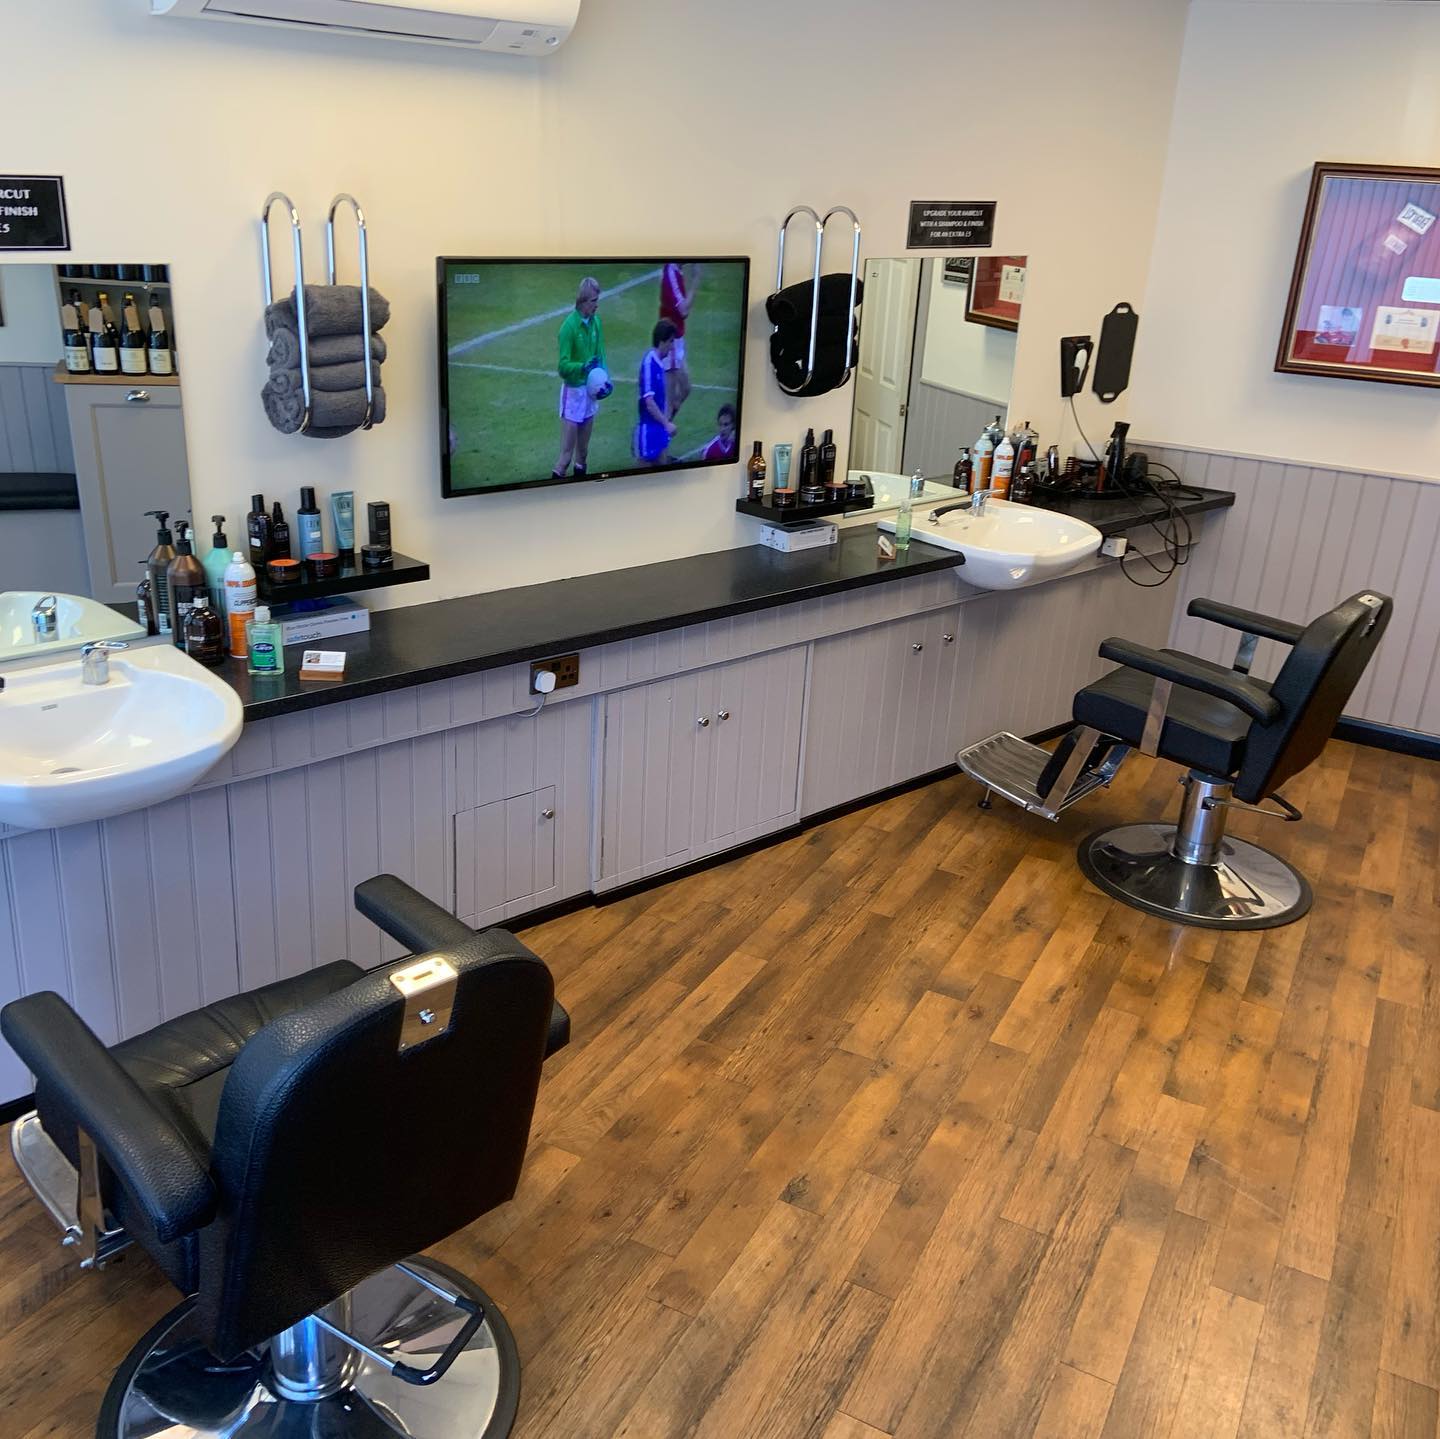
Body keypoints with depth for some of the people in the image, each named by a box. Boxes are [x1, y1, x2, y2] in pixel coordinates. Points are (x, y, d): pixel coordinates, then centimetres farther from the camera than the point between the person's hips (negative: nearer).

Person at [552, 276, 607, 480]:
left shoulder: (596, 321, 1)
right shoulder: (569, 326, -17)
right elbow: (563, 366, -17)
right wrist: (583, 367, -34)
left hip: (591, 390, 6)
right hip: (573, 392, -6)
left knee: (583, 450, 16)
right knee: (566, 453, -5)